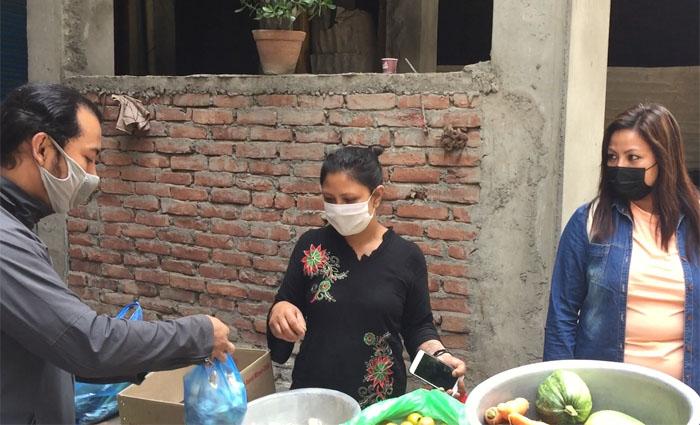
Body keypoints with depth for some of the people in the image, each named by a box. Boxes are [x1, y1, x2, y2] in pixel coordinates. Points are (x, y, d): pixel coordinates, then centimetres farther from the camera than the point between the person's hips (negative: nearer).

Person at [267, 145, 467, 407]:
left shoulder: (407, 256, -6)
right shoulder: (311, 246, -4)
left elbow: (417, 326, 3)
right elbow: (284, 312, 4)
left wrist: (438, 355, -14)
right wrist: (280, 311, -17)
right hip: (312, 392, 1)